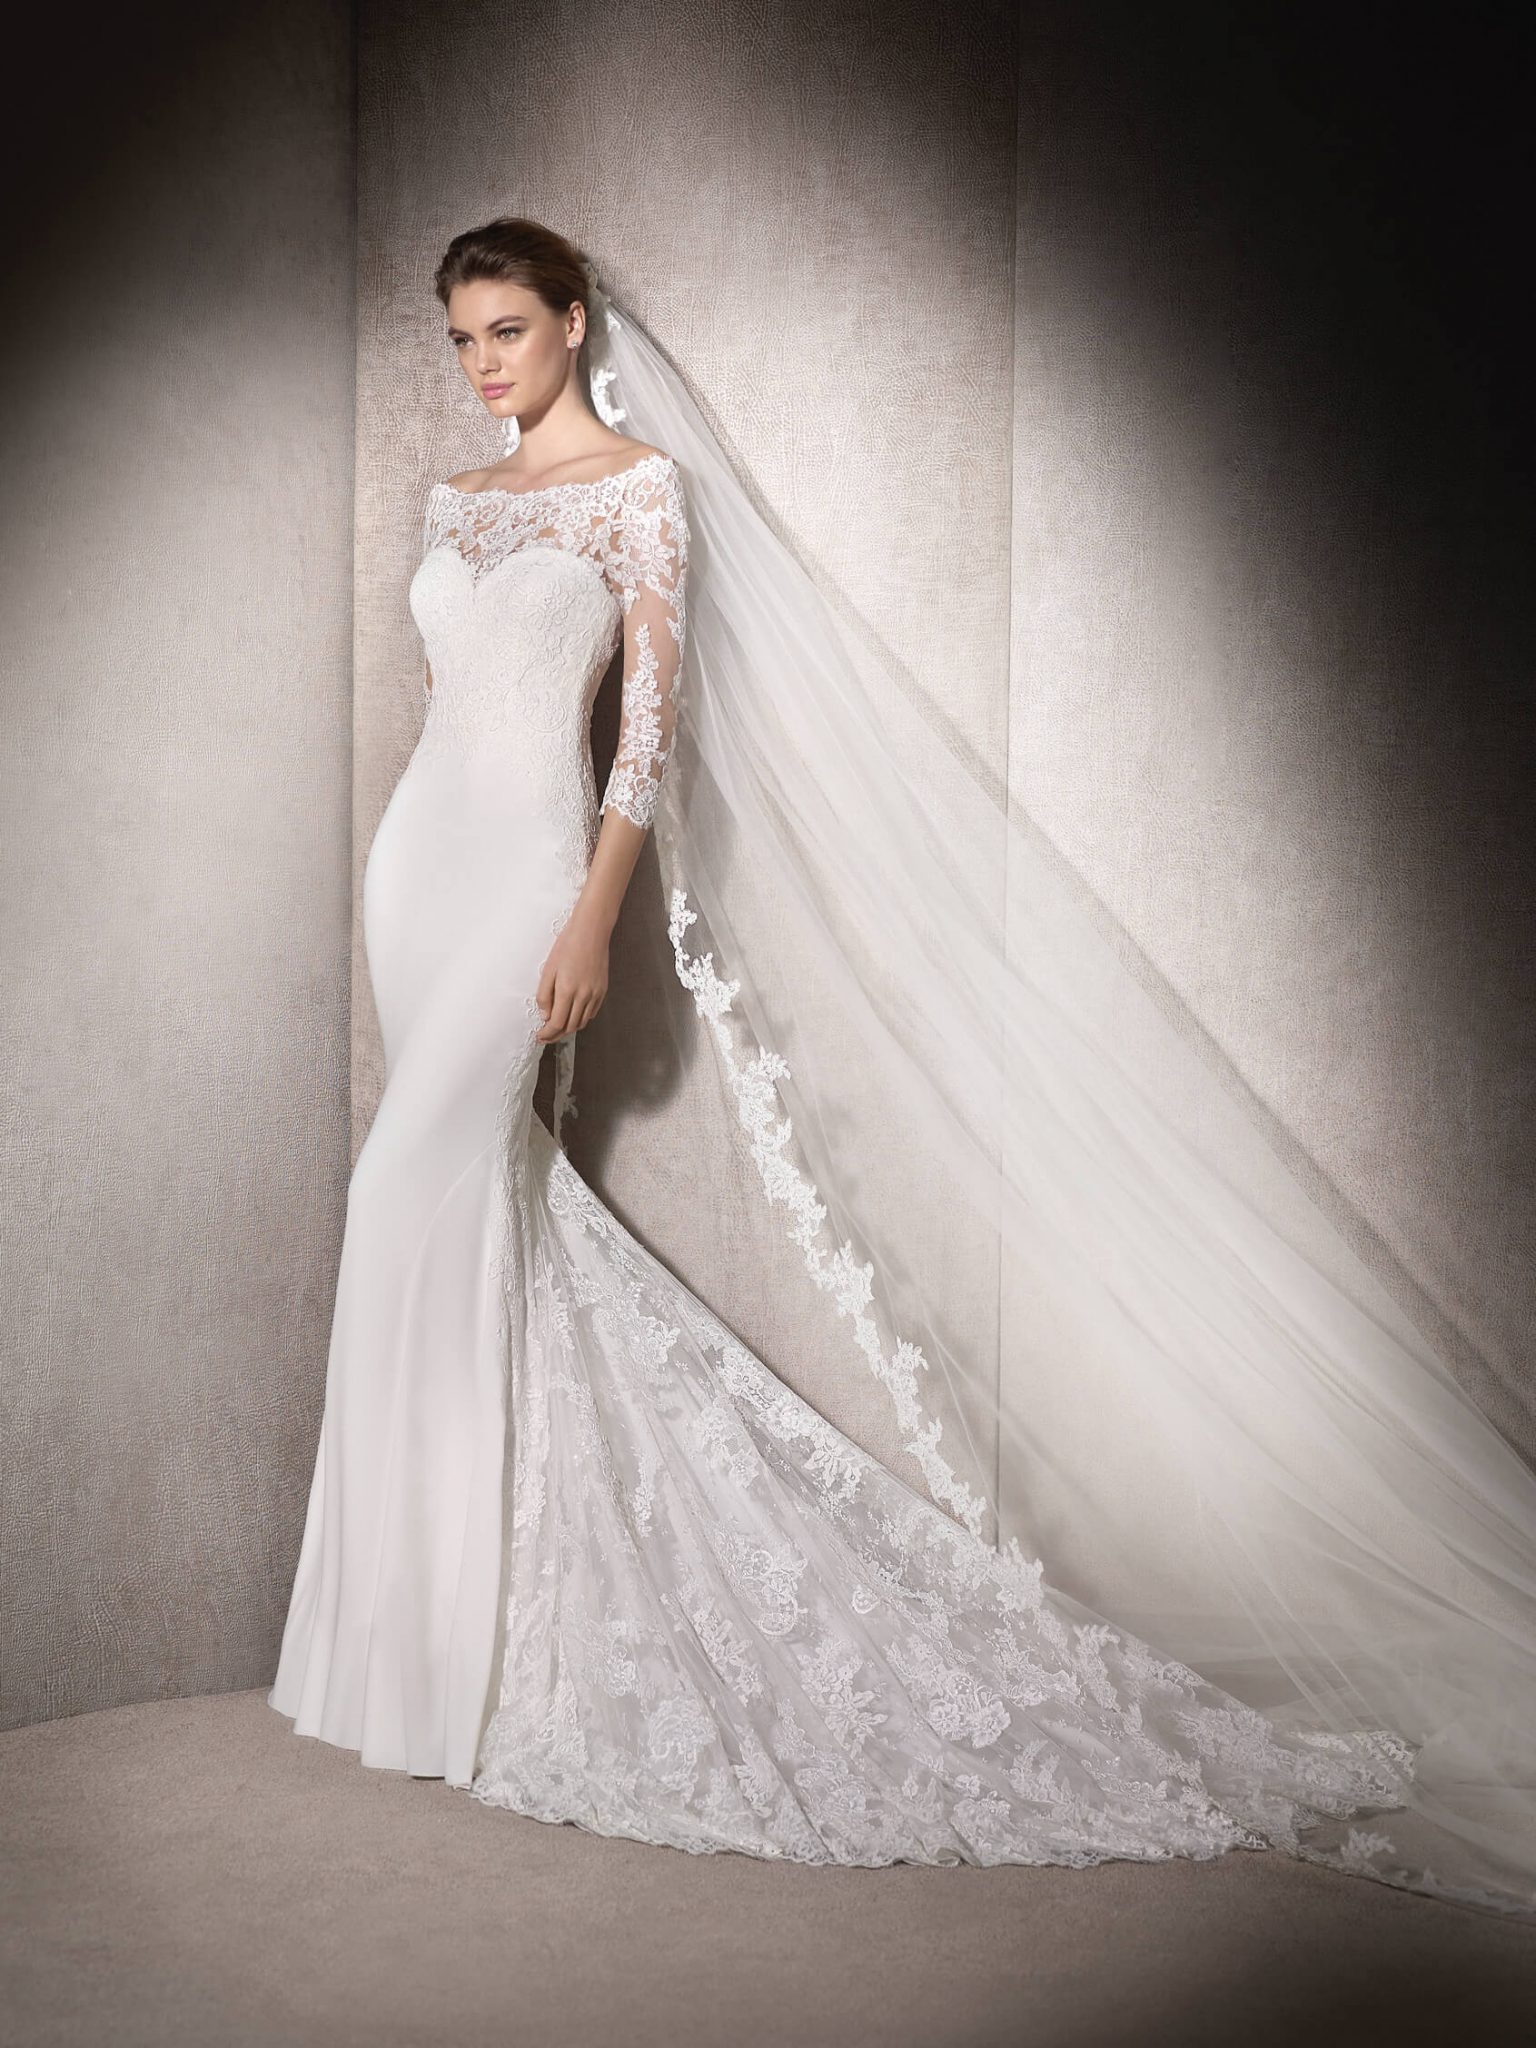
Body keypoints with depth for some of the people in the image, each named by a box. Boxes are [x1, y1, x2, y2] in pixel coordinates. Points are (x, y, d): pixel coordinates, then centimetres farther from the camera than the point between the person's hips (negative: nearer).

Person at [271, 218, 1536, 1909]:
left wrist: (592, 914, -19)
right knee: (491, 1189, 6)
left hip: (529, 855, -7)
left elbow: (657, 710, -10)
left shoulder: (643, 486, -3)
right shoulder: (457, 502, 18)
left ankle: (444, 1638, -4)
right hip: (420, 847, 7)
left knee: (419, 1192, -14)